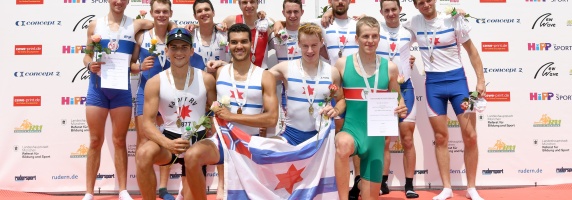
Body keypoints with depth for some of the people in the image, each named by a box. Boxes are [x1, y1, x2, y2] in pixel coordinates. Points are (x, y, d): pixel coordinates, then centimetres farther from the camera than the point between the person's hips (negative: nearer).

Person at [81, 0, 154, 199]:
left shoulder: (135, 24, 3)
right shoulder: (95, 25, 5)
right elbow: (87, 55, 9)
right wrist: (90, 65, -12)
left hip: (122, 87, 0)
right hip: (98, 86, 0)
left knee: (119, 140, 6)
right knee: (95, 141, 4)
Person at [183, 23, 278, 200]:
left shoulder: (265, 77, -1)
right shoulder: (219, 72, 8)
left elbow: (272, 118, -11)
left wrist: (232, 116, -15)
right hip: (222, 139, 1)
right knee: (191, 156, -28)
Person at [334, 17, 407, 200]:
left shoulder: (390, 68, 2)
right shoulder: (342, 64, -2)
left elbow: (397, 98, 15)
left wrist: (401, 108, -7)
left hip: (376, 135, 2)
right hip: (351, 129, -2)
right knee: (343, 143, -41)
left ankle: (361, 184, 45)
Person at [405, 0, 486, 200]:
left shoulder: (453, 19, -4)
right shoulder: (414, 23, 2)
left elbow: (471, 50, 1)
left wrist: (480, 80, -6)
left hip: (457, 79, -1)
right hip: (433, 83, 1)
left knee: (470, 136, -2)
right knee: (441, 138, 4)